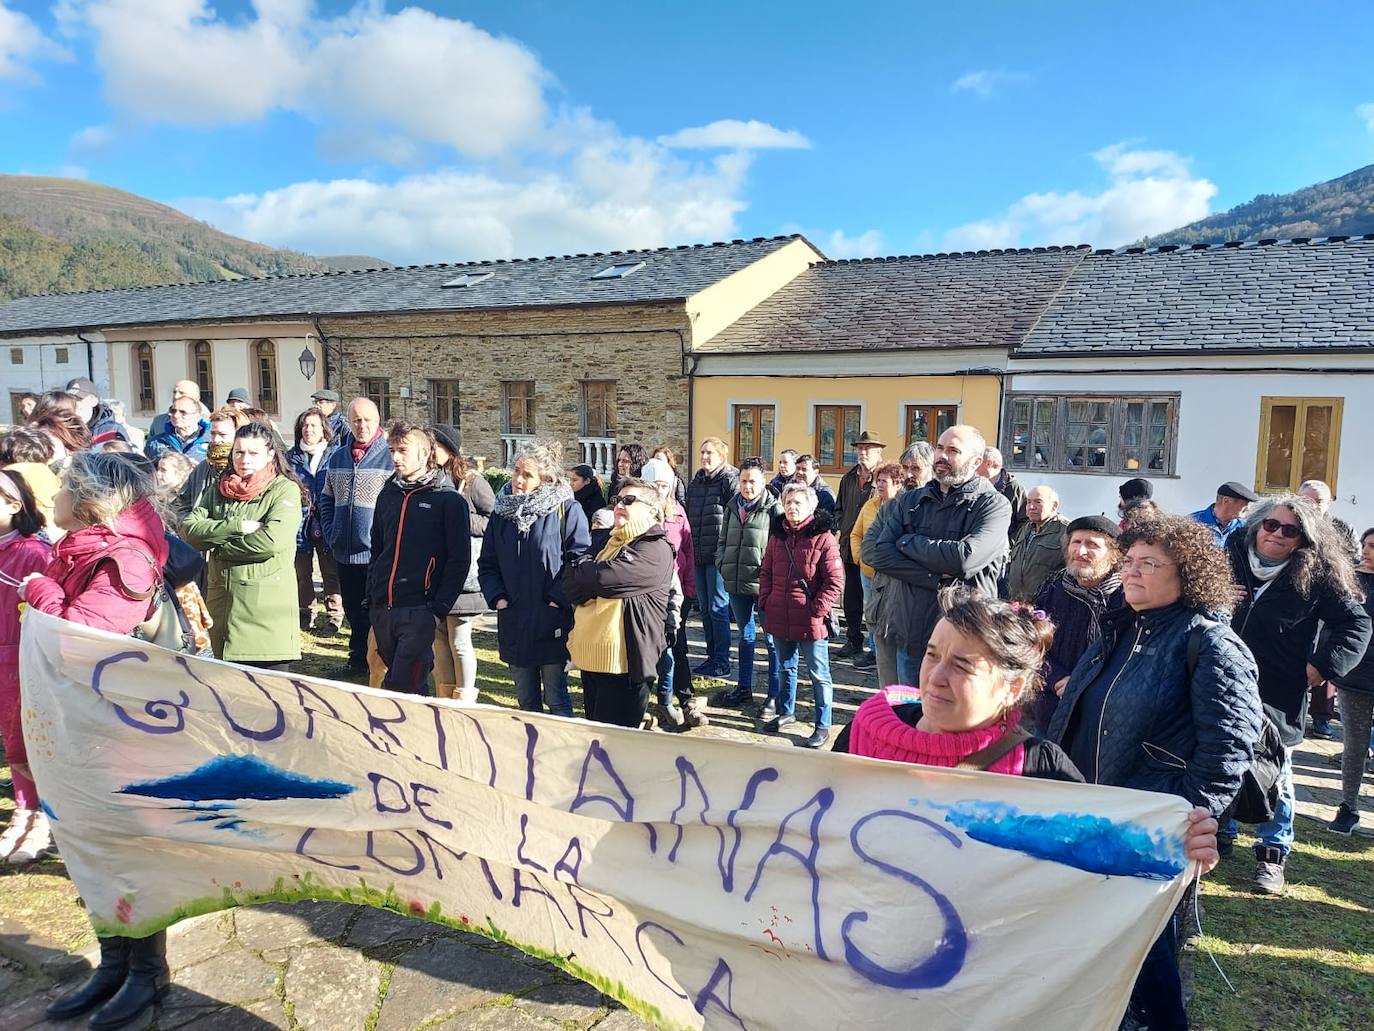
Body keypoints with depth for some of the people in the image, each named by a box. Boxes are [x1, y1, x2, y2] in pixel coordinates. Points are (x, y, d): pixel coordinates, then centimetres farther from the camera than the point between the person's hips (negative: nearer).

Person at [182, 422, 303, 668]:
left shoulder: (285, 489, -4)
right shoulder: (218, 488, 13)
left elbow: (272, 540, -18)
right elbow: (189, 529, 0)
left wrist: (217, 545, -5)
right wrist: (239, 526, -13)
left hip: (267, 607, -5)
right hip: (221, 600, 6)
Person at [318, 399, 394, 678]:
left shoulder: (391, 457, -9)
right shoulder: (337, 458, 10)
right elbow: (326, 500, 19)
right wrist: (331, 533, 8)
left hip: (378, 555, -6)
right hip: (344, 553, 6)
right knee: (354, 612, 17)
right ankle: (359, 659, 31)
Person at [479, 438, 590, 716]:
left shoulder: (566, 510, -8)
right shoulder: (502, 512, 9)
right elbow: (486, 563, 15)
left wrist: (558, 598, -16)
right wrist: (497, 597, 0)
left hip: (552, 623, -5)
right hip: (513, 624, 5)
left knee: (556, 699, 4)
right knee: (526, 701, 16)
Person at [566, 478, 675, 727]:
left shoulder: (655, 549, -9)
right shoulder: (604, 540, 15)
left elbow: (605, 576, -22)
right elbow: (569, 583, 4)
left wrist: (582, 569, -2)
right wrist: (594, 576, -13)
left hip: (624, 661, -8)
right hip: (590, 654, 8)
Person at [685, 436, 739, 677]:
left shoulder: (730, 480, -8)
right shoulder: (695, 482, 15)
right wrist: (689, 549, 16)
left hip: (718, 555, -8)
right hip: (698, 555, 8)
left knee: (718, 608, -2)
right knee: (705, 608, 13)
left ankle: (722, 662, 8)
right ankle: (712, 656, 24)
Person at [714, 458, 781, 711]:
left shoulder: (773, 508, -7)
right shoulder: (732, 507, 13)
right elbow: (723, 540, 22)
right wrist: (722, 563, 8)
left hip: (763, 584, -7)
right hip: (736, 583, 7)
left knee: (772, 640, 1)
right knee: (745, 636, 19)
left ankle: (775, 696, 9)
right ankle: (744, 688, 31)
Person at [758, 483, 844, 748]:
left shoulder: (823, 538, -11)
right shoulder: (777, 535, 7)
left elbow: (835, 582, -12)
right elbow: (766, 572, 16)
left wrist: (817, 609, -16)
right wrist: (765, 601, 5)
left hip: (810, 621, -6)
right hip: (779, 617, 6)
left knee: (818, 674, 5)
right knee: (785, 667, 22)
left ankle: (822, 727, 16)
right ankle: (786, 712, 40)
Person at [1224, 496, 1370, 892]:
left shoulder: (1314, 577, -6)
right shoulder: (1233, 558, 2)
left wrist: (1322, 666, -9)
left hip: (1277, 696, -3)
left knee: (1274, 777, 9)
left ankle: (1272, 853, 24)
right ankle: (1220, 833, 33)